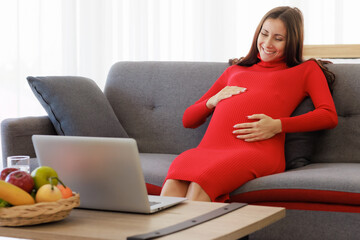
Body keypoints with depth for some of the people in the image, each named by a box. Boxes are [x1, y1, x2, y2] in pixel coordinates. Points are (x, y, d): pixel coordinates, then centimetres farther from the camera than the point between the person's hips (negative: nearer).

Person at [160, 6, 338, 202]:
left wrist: (278, 126, -6)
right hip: (210, 147, 4)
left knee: (200, 186, -38)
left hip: (257, 151, -4)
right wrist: (212, 101, 12)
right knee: (173, 185, -34)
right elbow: (188, 119, 35)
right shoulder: (235, 70, 36)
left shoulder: (306, 70, 26)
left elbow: (329, 116, 6)